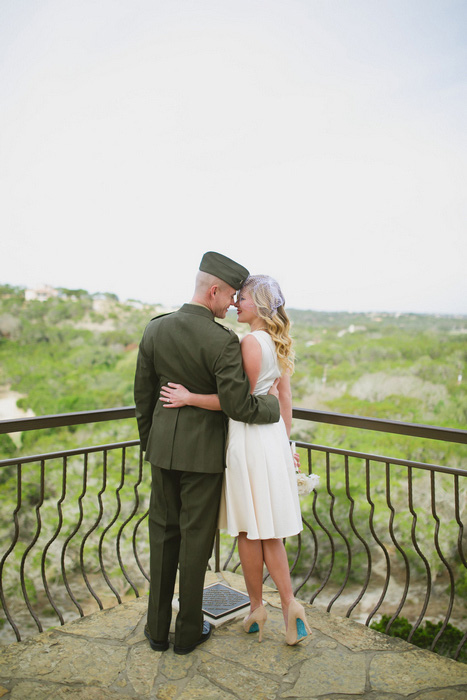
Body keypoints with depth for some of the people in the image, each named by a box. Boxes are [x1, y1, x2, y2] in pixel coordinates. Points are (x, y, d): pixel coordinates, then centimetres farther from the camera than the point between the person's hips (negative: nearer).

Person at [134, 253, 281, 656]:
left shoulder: (155, 330, -2)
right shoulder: (223, 341, -20)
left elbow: (143, 395, 5)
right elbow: (237, 405, -22)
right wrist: (273, 404, -3)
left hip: (163, 445, 5)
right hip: (203, 452, -5)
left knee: (163, 534, 17)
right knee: (196, 538, 10)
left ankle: (158, 629, 30)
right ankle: (189, 631, 27)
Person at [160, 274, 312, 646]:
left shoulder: (251, 341, -16)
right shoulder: (278, 342, 10)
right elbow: (285, 399, 13)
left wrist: (189, 398, -17)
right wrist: (285, 442, 19)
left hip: (249, 437, -8)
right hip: (272, 434, 9)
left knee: (249, 529, 8)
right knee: (265, 527, 15)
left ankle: (257, 606, 23)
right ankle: (289, 604, 14)